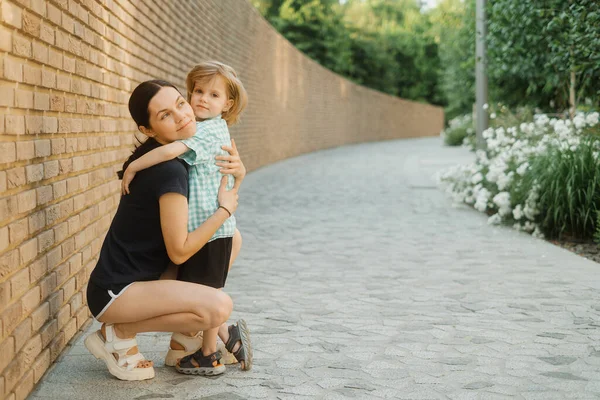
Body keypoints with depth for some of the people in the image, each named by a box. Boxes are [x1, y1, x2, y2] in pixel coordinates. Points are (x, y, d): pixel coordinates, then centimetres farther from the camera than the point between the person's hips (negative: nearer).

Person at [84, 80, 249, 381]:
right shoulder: (169, 171, -23)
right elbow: (179, 251, -22)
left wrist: (236, 170, -7)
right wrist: (225, 208, -13)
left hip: (140, 276, 10)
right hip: (114, 291, -10)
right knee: (219, 307, -28)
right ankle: (118, 333, -7)